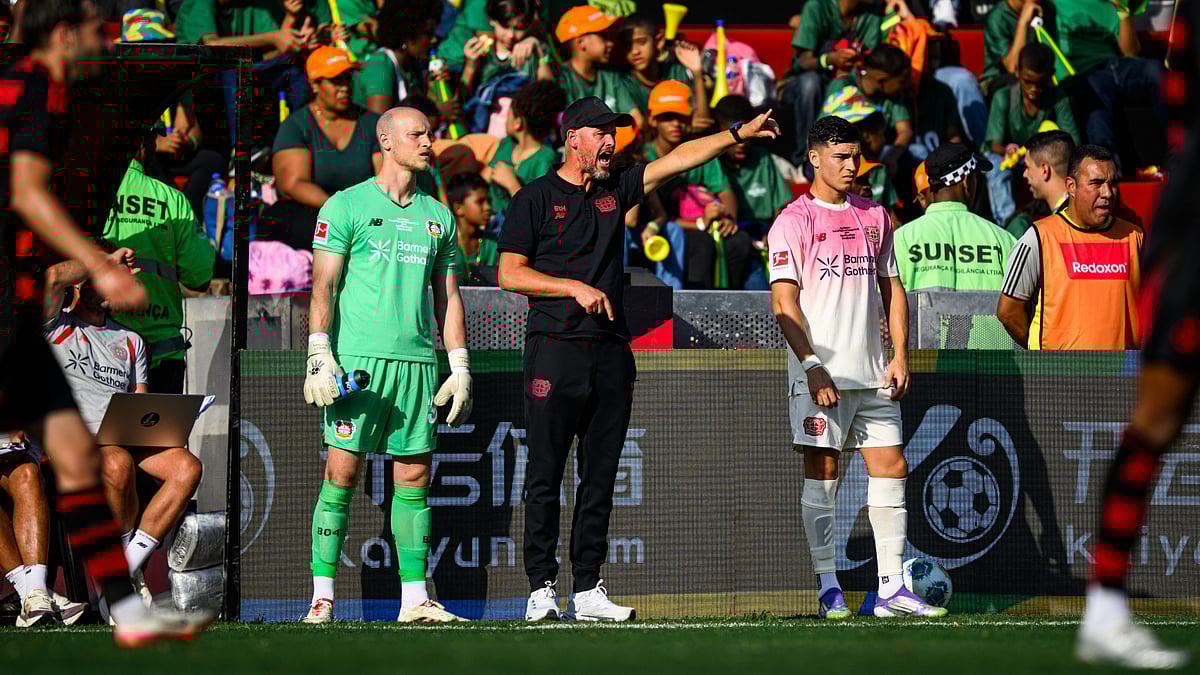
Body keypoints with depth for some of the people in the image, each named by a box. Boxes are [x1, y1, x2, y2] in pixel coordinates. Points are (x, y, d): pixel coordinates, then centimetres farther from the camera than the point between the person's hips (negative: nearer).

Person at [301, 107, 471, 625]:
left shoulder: (438, 216, 16)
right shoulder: (346, 207, 2)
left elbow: (447, 297, 20)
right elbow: (324, 287, -2)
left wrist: (460, 367, 13)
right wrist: (320, 358, -11)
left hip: (418, 361, 5)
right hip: (358, 358, -4)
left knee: (414, 478, 3)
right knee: (342, 472, -7)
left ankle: (414, 597, 7)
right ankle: (322, 596, -5)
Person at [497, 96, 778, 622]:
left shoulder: (616, 191, 15)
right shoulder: (536, 199, 1)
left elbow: (678, 160, 13)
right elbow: (510, 273, -5)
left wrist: (738, 134, 5)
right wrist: (576, 287, -13)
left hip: (611, 355, 5)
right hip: (556, 347, -5)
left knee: (600, 478, 4)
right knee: (545, 476, -4)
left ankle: (587, 590, 7)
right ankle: (541, 588, -2)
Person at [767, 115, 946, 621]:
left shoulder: (874, 216, 14)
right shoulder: (794, 221, -3)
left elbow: (892, 289, 18)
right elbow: (783, 301, -9)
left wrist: (900, 355, 7)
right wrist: (813, 365, -17)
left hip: (872, 372, 6)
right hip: (821, 373, -6)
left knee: (891, 467, 2)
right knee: (822, 474, -3)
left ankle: (892, 588, 5)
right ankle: (828, 589, 2)